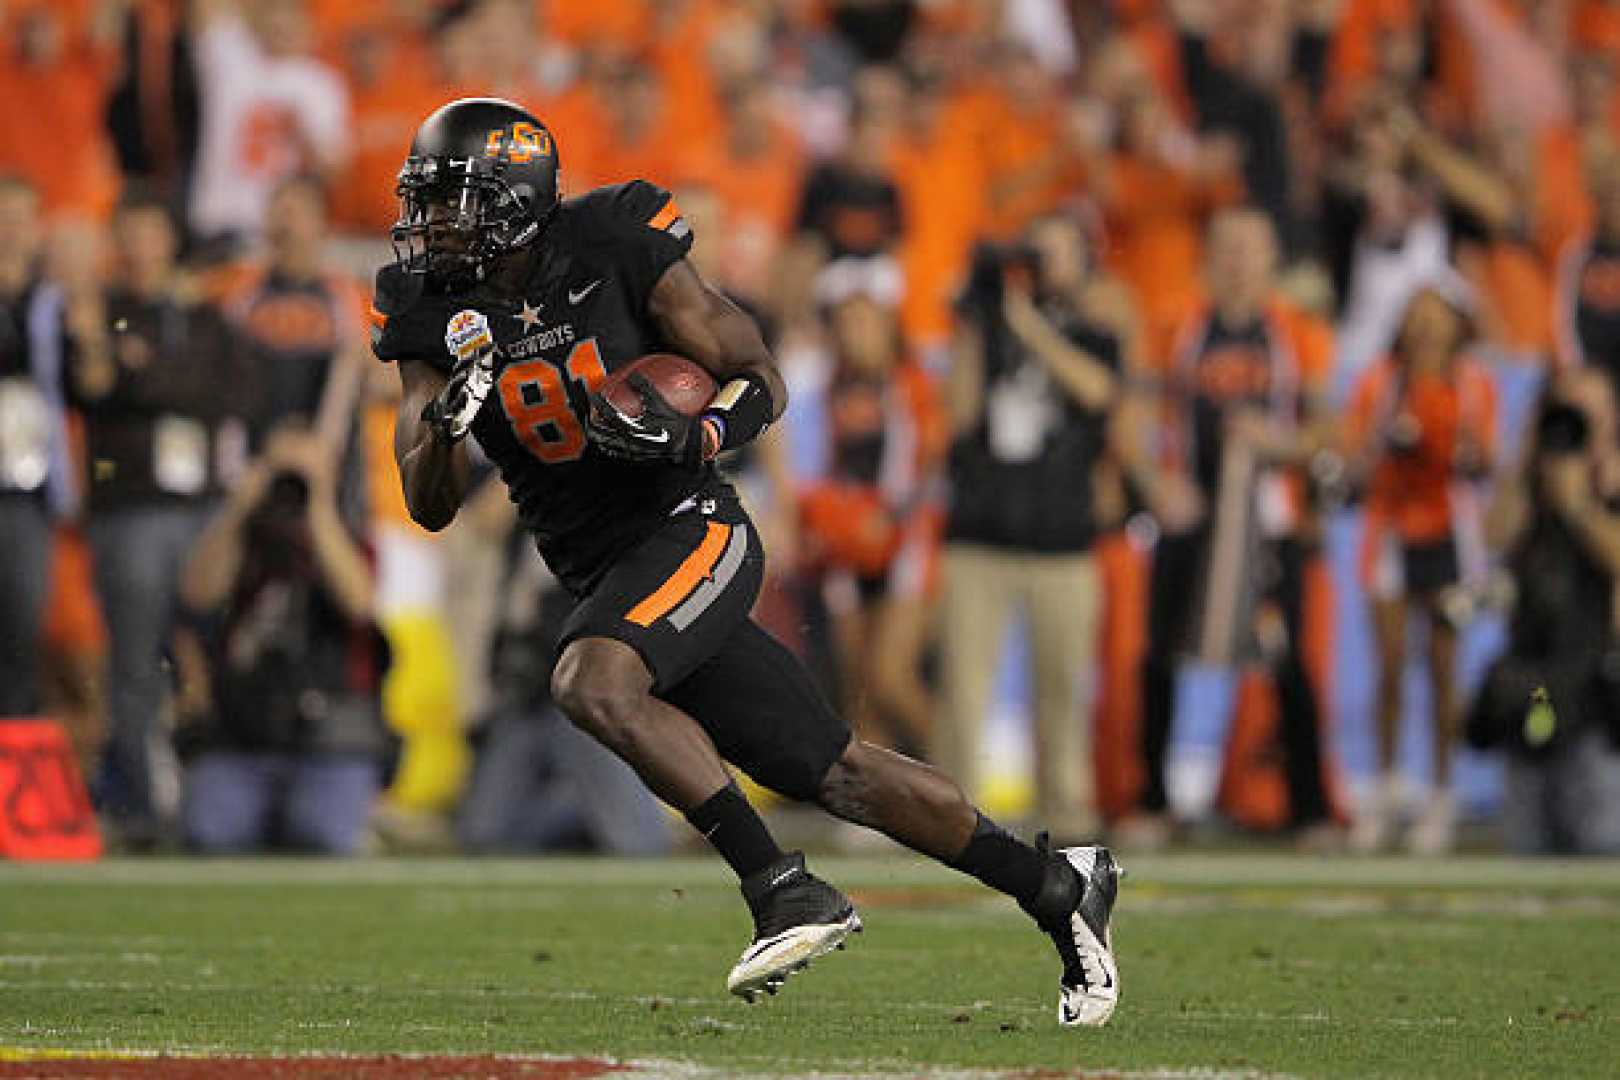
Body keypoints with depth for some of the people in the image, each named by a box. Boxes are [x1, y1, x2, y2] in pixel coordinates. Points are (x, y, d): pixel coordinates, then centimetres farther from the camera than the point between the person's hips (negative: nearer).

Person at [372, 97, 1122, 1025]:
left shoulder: (618, 252, -11)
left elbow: (763, 383, -4)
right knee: (835, 775, 6)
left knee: (592, 683, -32)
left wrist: (694, 436, -24)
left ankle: (784, 888, -25)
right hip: (604, 570, 5)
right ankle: (1060, 887, 19)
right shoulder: (439, 319, 1)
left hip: (689, 530, -5)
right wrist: (448, 418, -22)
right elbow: (431, 505, -2)